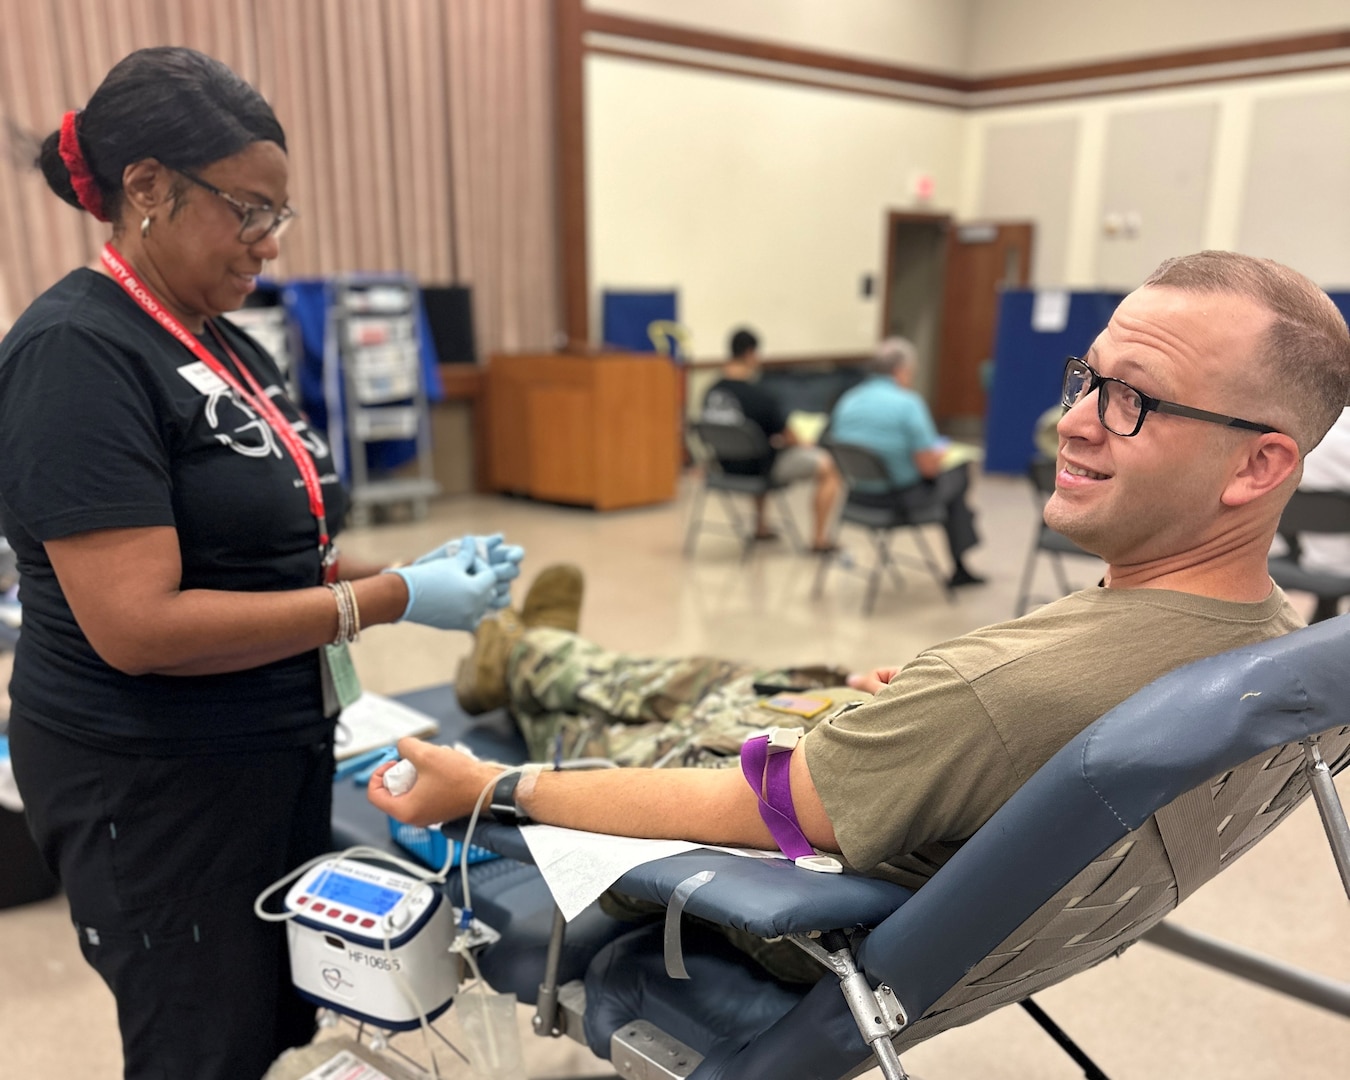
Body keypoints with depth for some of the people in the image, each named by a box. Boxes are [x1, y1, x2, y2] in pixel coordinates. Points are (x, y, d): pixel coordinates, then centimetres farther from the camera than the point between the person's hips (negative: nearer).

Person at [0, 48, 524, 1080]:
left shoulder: (234, 349, 8)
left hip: (280, 757, 8)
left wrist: (408, 571, -3)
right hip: (154, 792, -8)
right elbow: (138, 625, -25)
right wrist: (391, 600, -22)